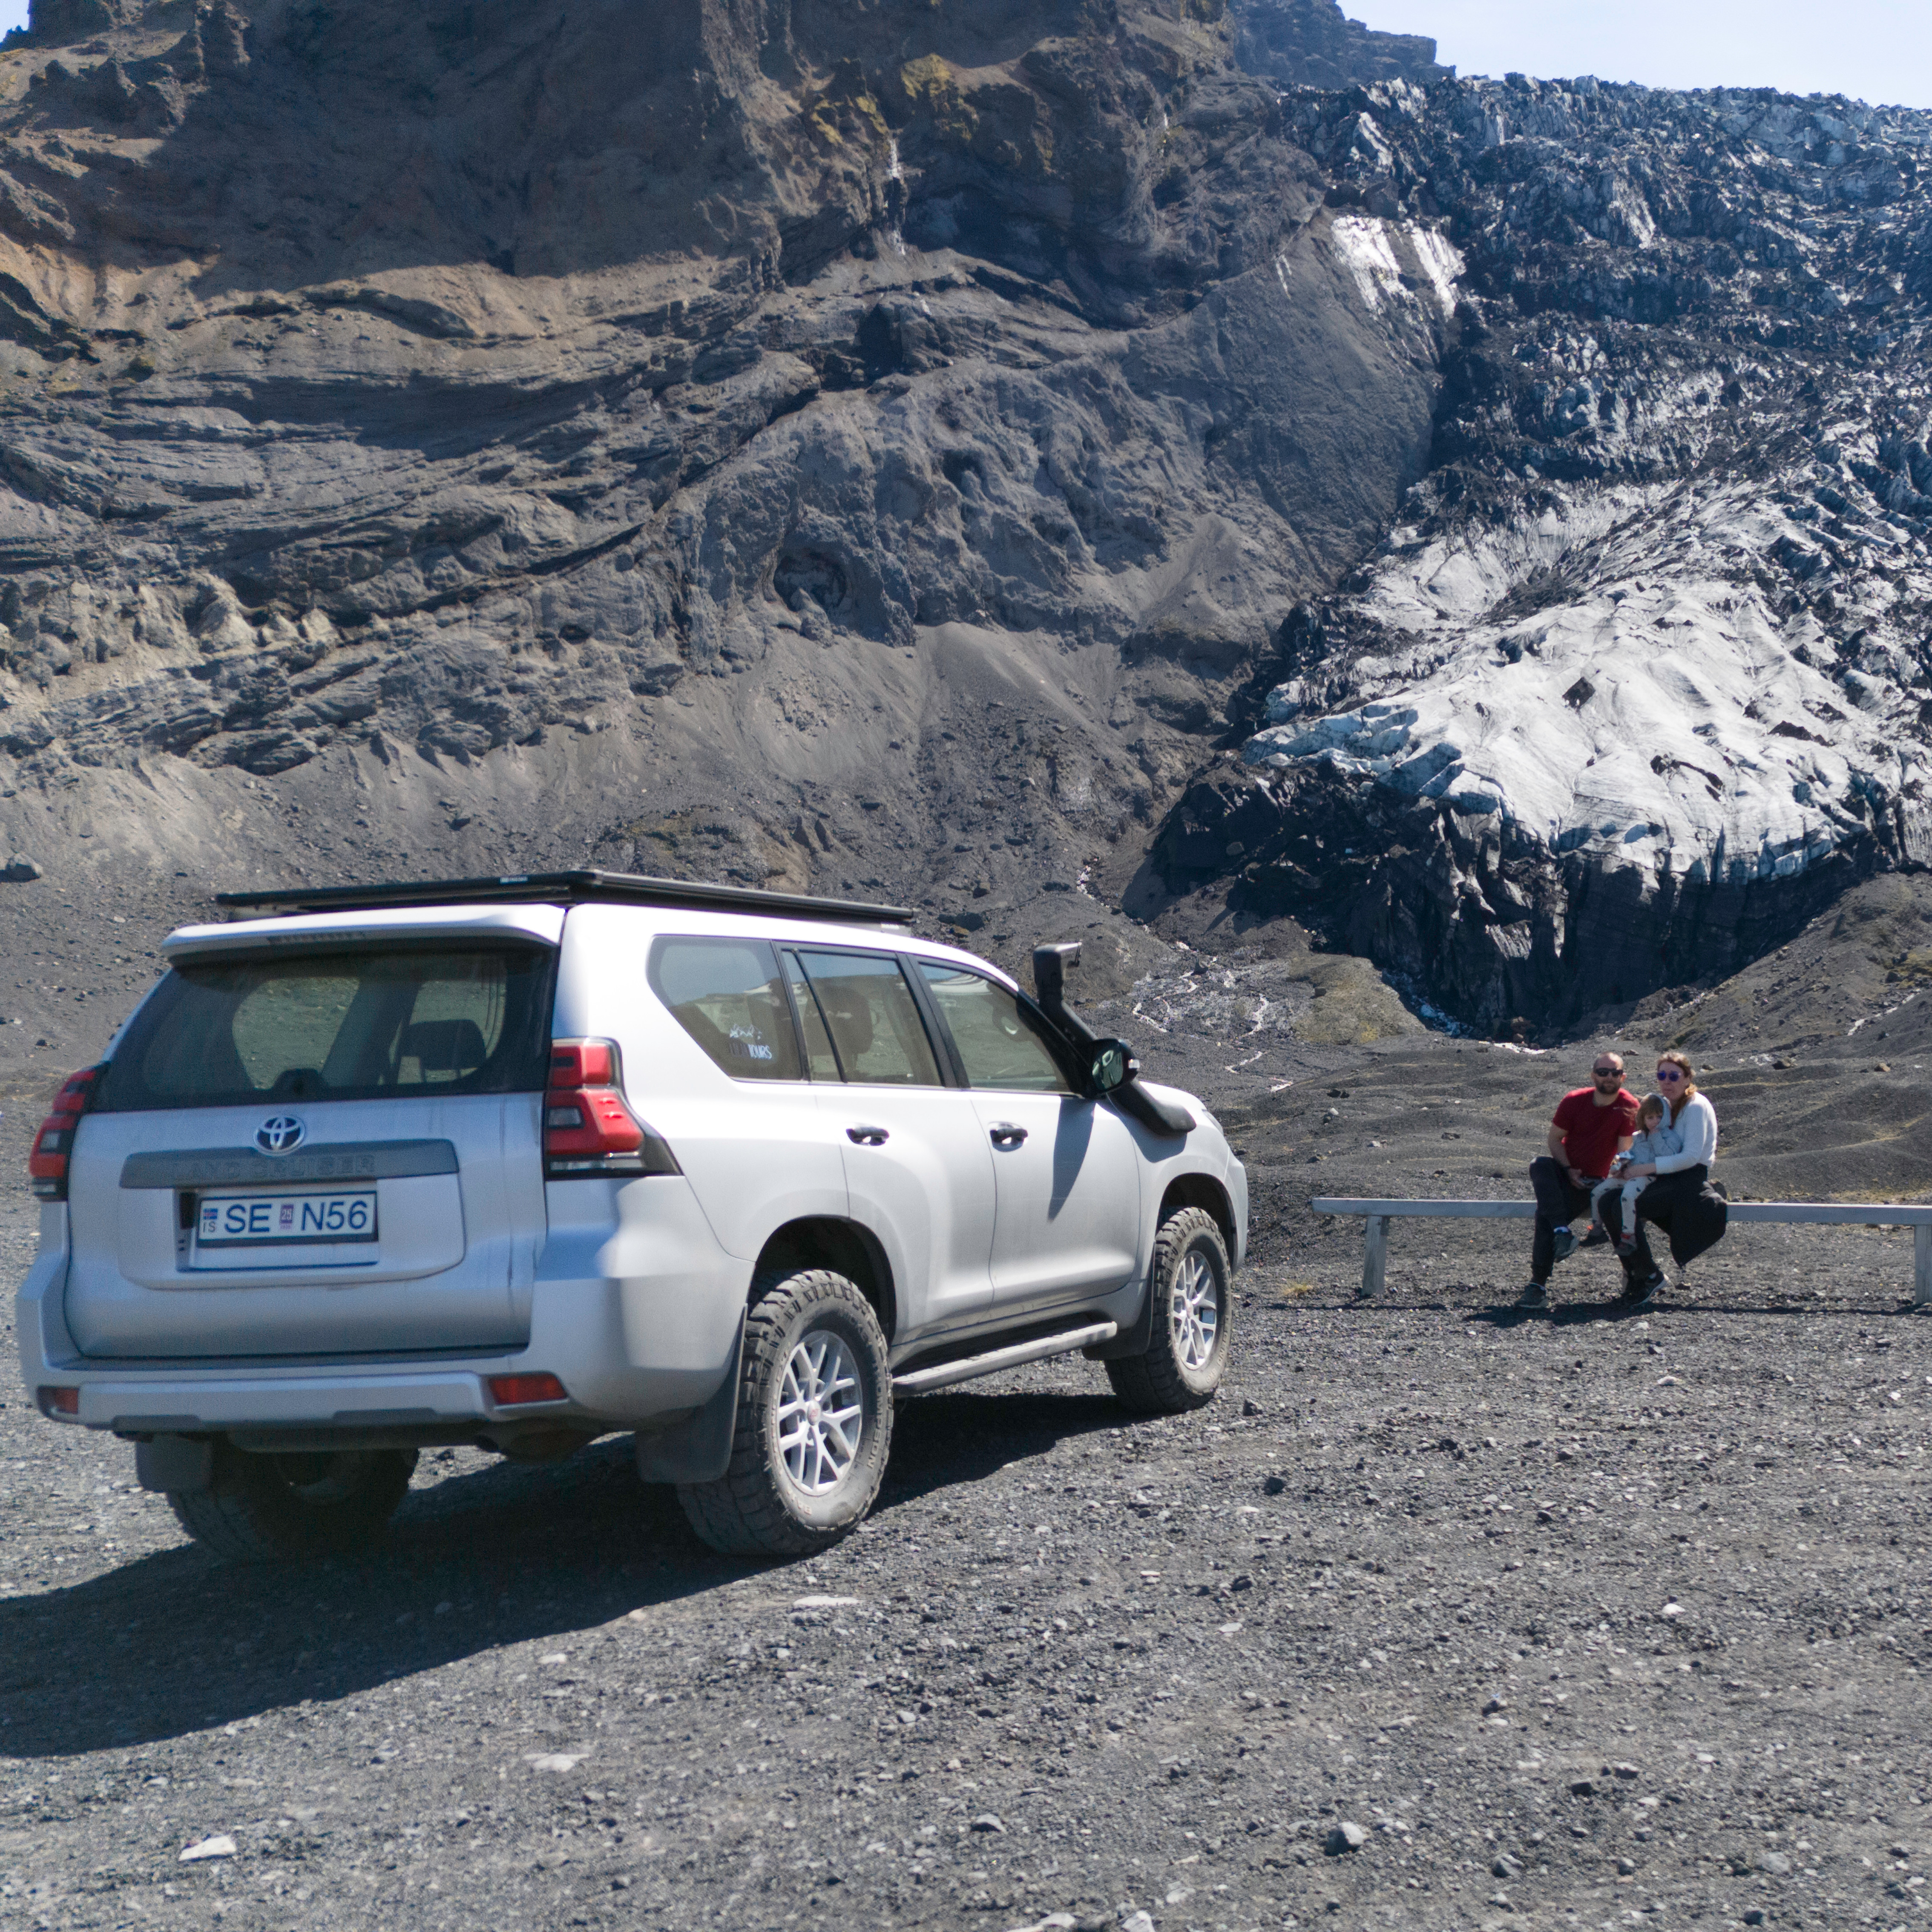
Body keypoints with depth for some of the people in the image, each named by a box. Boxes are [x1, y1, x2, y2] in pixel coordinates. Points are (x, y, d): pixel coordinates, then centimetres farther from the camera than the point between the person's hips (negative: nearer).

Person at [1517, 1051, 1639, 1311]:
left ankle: (1538, 1287, -26)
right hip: (1564, 1171, 4)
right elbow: (1555, 1138, 5)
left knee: (1546, 1214, -27)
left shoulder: (1628, 1107, -9)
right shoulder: (1574, 1101, -3)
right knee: (1539, 1165, -32)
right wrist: (1568, 1170, -9)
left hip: (1593, 1181, -4)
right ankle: (1562, 1233, -38)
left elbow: (1624, 1152, -12)